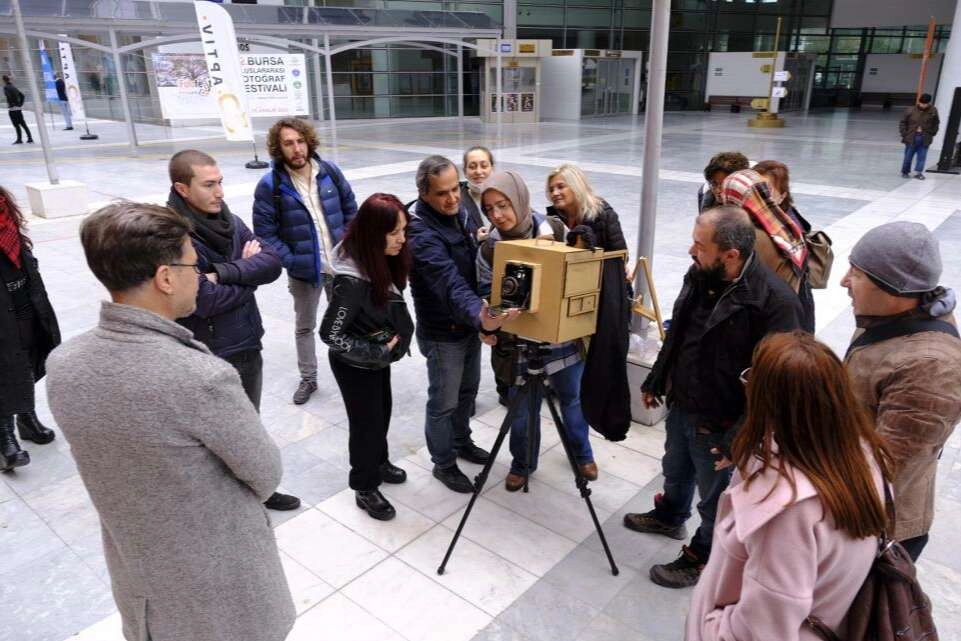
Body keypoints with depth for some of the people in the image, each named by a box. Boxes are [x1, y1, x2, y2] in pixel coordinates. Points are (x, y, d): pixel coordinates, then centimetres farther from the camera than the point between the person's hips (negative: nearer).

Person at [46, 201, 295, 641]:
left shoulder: (61, 366, -14)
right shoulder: (204, 378, -34)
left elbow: (111, 452, 2)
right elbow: (265, 476, -18)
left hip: (138, 582, 5)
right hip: (224, 582, -5)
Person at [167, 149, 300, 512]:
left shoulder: (230, 221, 2)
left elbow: (272, 263, -6)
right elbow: (206, 300, -25)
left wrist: (224, 272, -20)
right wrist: (247, 270, -9)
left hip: (248, 343, 7)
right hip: (210, 356, -7)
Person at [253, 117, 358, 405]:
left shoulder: (329, 171, -5)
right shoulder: (270, 185, -14)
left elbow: (351, 211, 5)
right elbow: (265, 233, -12)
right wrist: (292, 262, -17)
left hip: (340, 264, 2)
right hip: (304, 270, -2)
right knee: (304, 326, 15)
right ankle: (308, 378, 33)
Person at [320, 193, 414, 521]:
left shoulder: (384, 261, -9)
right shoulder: (352, 280, -33)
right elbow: (330, 334, -27)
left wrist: (385, 348, 1)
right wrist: (376, 351, -23)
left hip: (379, 357, 8)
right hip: (354, 365, -8)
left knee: (382, 411, 24)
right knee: (366, 421, 10)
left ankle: (378, 462, 50)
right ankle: (365, 489, 32)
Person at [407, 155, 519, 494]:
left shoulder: (461, 213, -2)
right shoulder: (421, 235, -29)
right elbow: (450, 283, -43)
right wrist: (478, 315, -59)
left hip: (470, 324, 8)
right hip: (442, 333, -8)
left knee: (468, 389, 24)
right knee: (443, 402, 9)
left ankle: (462, 442, 47)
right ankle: (444, 464, 30)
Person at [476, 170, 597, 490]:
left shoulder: (553, 231, -9)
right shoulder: (489, 248, -9)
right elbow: (488, 295, -4)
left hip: (563, 336, 1)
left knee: (574, 398, 20)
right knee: (523, 409, 10)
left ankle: (582, 453, 46)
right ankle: (522, 464, 36)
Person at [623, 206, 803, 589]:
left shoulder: (775, 302, -27)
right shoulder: (698, 276, -5)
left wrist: (739, 437, -22)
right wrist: (655, 382, 17)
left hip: (718, 424, -7)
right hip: (679, 405, 7)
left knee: (715, 499, 17)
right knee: (675, 471, 30)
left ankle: (701, 559, 40)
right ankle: (669, 517, 58)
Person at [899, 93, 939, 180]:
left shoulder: (933, 111, 0)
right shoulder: (910, 110, -6)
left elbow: (936, 123, 12)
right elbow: (902, 122, 2)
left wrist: (932, 133, 5)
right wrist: (904, 134, -4)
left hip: (925, 139, 1)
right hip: (911, 138, -1)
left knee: (922, 156, 1)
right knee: (908, 156, 6)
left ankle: (918, 172, 7)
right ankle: (905, 172, 19)